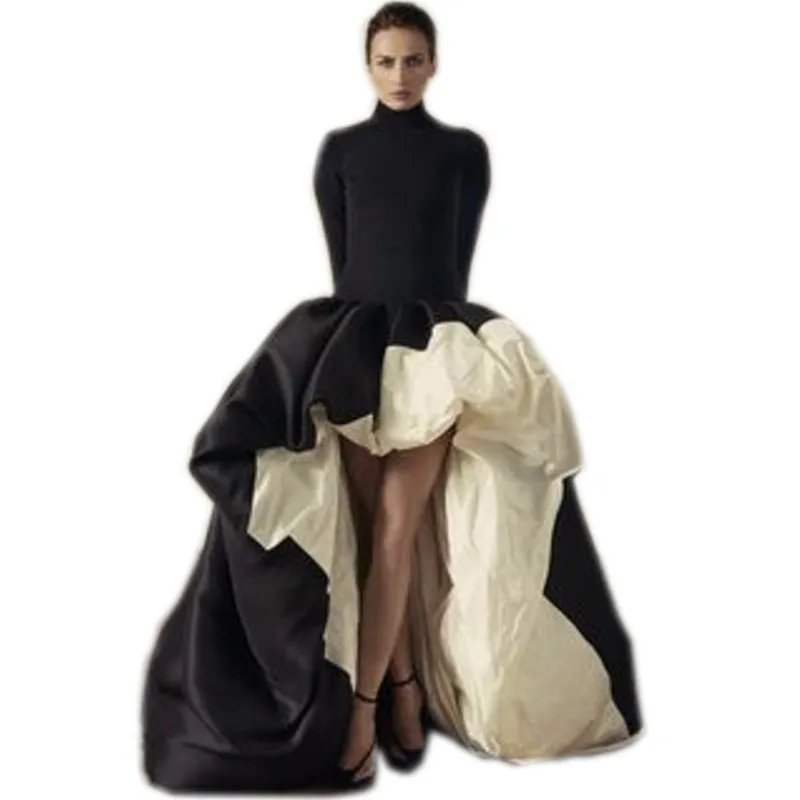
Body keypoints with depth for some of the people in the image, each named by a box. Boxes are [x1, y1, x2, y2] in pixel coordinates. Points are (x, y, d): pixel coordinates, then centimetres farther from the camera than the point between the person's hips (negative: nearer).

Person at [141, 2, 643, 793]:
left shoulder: (465, 150, 6)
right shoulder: (339, 150, 7)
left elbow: (458, 258, 4)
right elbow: (340, 260, 5)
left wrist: (422, 321, 0)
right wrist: (370, 327, 0)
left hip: (436, 344, -1)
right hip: (352, 341, 1)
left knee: (395, 525, -8)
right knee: (377, 529, -2)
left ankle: (360, 707, -4)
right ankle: (406, 689, 10)